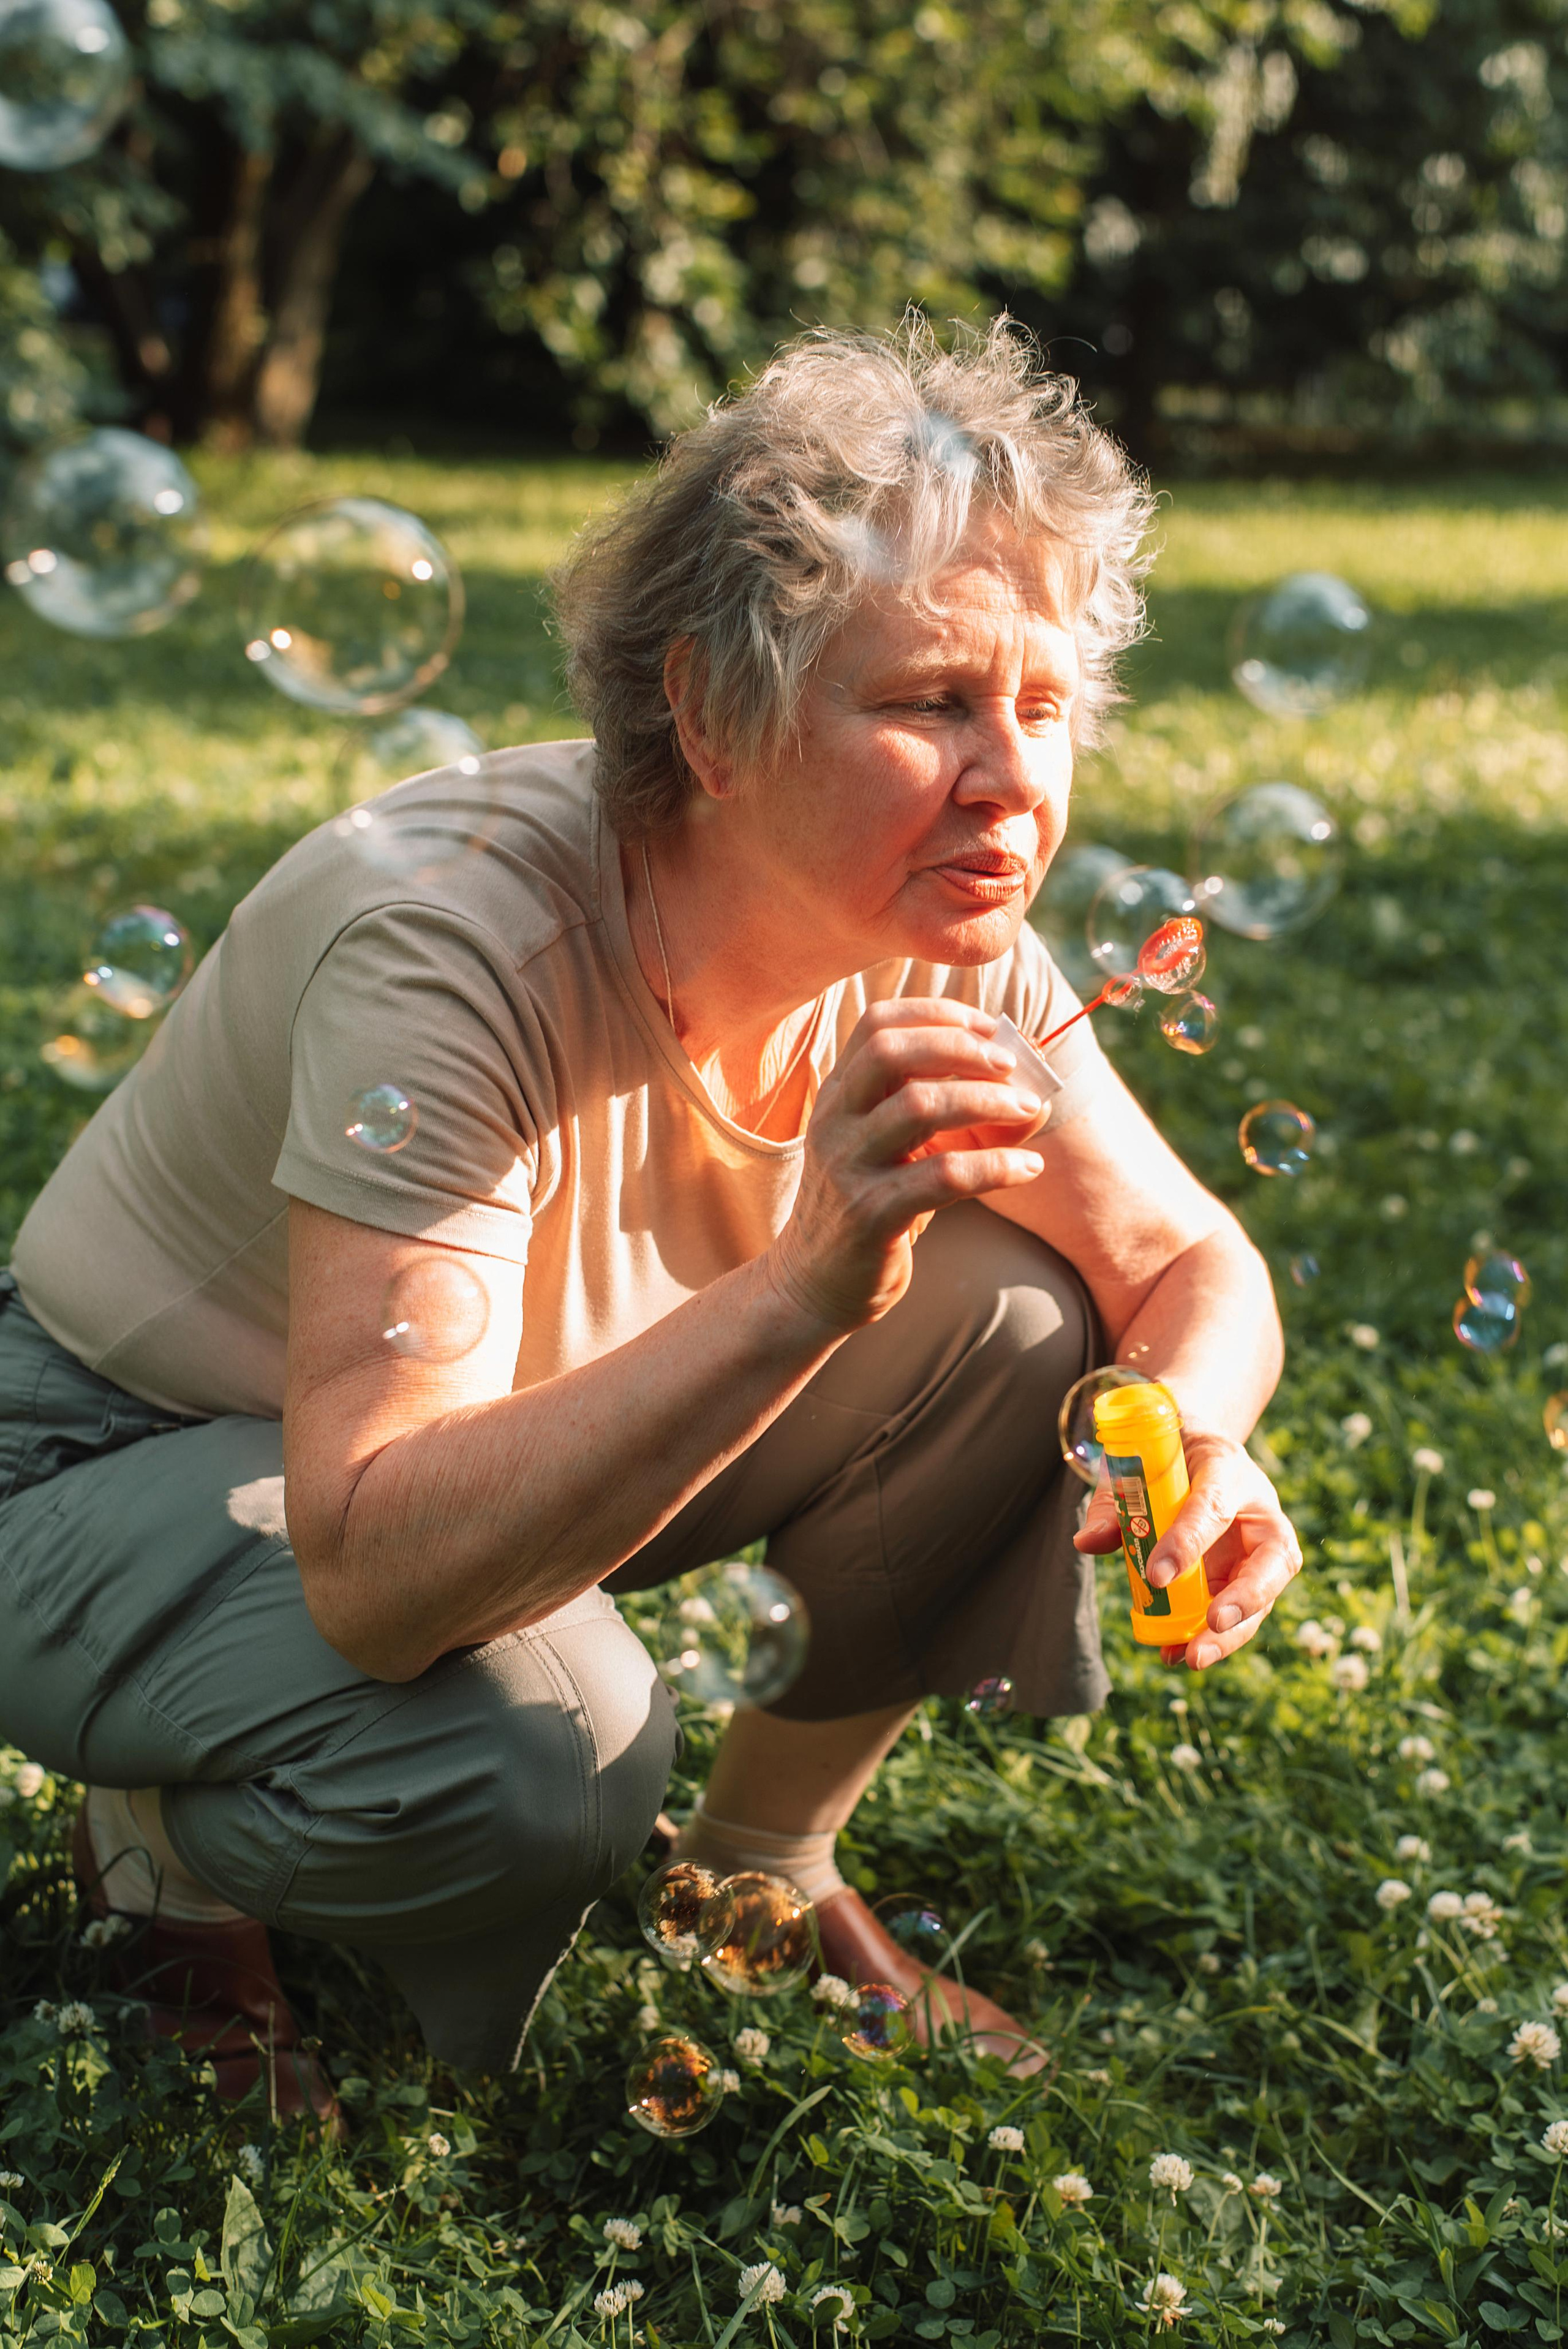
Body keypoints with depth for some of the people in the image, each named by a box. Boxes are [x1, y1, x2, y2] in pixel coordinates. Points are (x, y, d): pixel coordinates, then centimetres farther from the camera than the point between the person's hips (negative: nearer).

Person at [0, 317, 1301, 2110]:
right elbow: (376, 1571, -41)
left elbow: (1193, 1263, -3)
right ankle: (173, 1840, 0)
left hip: (536, 1460, 6)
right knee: (544, 1745, -35)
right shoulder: (457, 932, -35)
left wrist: (1186, 1431, -27)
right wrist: (812, 1287, -51)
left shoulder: (944, 946, -15)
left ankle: (762, 1865, 8)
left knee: (1019, 1316, -13)